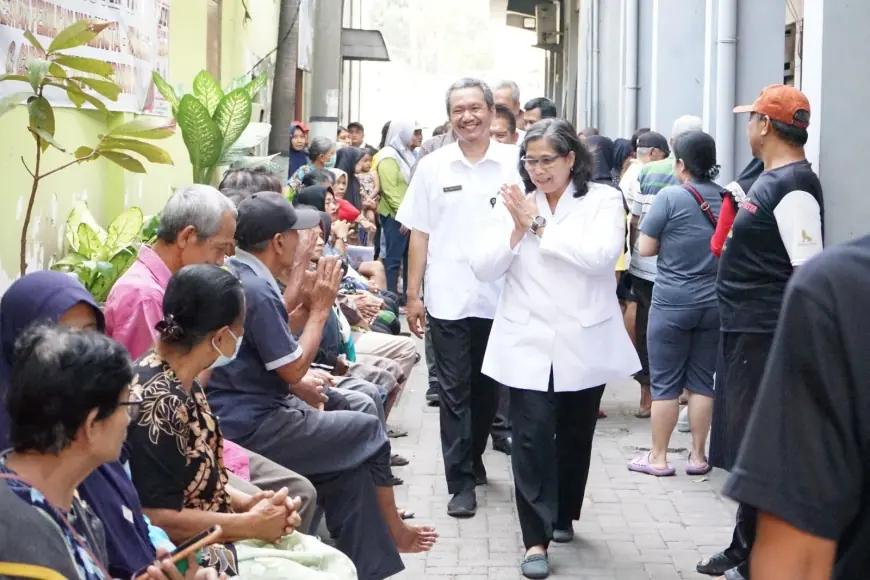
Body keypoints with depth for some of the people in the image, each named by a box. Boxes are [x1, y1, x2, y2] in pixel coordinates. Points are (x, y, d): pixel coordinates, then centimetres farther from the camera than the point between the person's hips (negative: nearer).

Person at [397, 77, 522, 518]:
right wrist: (412, 295, 3)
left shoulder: (515, 164, 0)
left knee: (487, 389, 13)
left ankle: (473, 459, 32)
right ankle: (461, 481, 4)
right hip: (448, 299, 0)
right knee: (455, 392, 1)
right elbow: (420, 233, 6)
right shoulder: (433, 167, 4)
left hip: (500, 298, 0)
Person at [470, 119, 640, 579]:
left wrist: (539, 226, -17)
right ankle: (536, 539, -7)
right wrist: (517, 229, -15)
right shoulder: (512, 203, 5)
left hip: (584, 343, 0)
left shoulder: (603, 200, -2)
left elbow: (601, 256, -19)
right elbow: (483, 269, -1)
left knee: (574, 436, 15)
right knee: (532, 438, -9)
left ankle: (562, 515, 35)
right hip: (529, 343, 0)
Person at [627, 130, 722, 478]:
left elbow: (645, 248, -8)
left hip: (672, 302, -4)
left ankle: (658, 458, 11)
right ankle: (697, 456, 15)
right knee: (702, 380, 10)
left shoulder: (670, 197, -12)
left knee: (665, 381, 4)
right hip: (713, 302, 4)